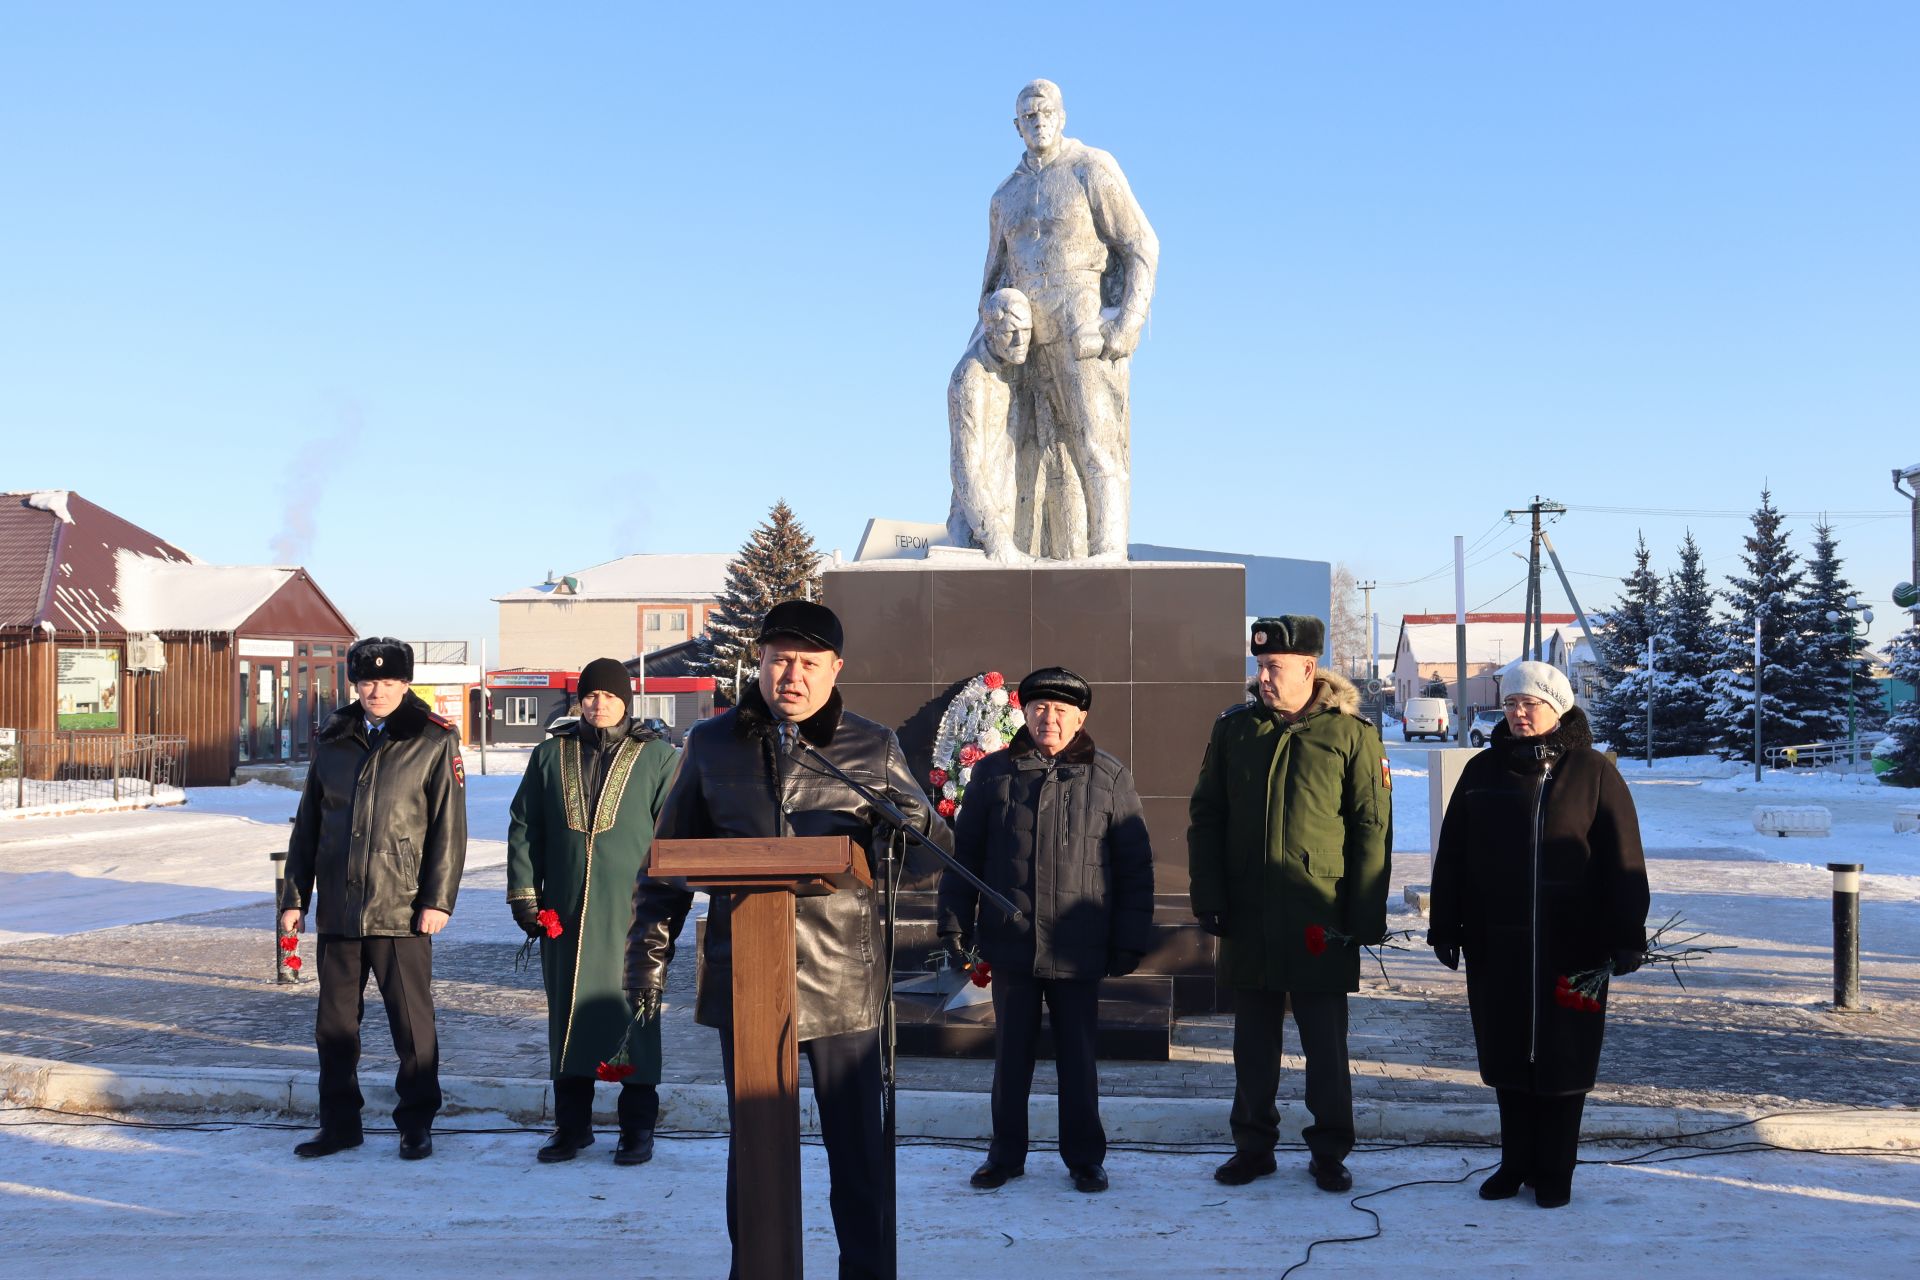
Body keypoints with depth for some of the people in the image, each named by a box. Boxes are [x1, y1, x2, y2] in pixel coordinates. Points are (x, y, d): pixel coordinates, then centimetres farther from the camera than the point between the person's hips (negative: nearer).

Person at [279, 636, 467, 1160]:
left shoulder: (434, 740, -1)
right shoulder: (332, 740, 11)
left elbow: (449, 826, -4)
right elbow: (307, 825, 15)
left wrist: (438, 900, -10)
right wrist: (294, 898, 11)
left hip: (402, 911, -4)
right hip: (338, 909, 4)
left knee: (412, 1022, 3)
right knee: (334, 1021, 11)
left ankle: (416, 1125, 16)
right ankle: (339, 1123, 24)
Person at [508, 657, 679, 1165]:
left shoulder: (656, 757, 3)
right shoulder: (551, 755, 11)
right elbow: (524, 827, 12)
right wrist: (523, 892, 6)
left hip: (631, 914, -3)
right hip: (564, 913, 3)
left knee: (634, 1015, 1)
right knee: (567, 1014, 8)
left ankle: (638, 1127, 12)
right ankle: (571, 1124, 20)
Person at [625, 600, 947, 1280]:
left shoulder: (875, 748, 3)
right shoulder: (712, 745, 6)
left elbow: (936, 850, 7)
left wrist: (911, 825, -16)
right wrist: (650, 949, 7)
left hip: (842, 980, -1)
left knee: (858, 1148, 4)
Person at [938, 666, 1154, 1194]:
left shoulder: (1109, 778, 1)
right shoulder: (993, 773, 4)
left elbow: (1135, 866, 3)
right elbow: (965, 853, 8)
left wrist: (1130, 940, -1)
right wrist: (955, 923, 3)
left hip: (1076, 947, -1)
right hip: (1010, 941, 1)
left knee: (1078, 1056, 8)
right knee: (1011, 1052, 11)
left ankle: (1085, 1157, 21)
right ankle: (1006, 1154, 24)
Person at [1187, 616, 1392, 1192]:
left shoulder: (1350, 733, -3)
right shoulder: (1234, 728, 6)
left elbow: (1372, 828, -2)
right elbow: (1205, 816, 10)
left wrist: (1366, 916, -6)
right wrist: (1209, 897, 2)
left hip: (1320, 919, -3)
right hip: (1248, 917, 3)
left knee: (1325, 1043, 5)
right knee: (1253, 1040, 12)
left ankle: (1330, 1152, 20)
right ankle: (1253, 1146, 25)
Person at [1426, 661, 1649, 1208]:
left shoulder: (1592, 772, -1)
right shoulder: (1484, 770, 7)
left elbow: (1622, 860, -2)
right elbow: (1452, 856, 10)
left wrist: (1627, 937, -6)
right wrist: (1445, 929, 6)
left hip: (1571, 947, -3)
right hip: (1495, 944, 3)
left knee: (1564, 1058, 5)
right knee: (1507, 1055, 10)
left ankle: (1554, 1171, 17)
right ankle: (1516, 1161, 23)